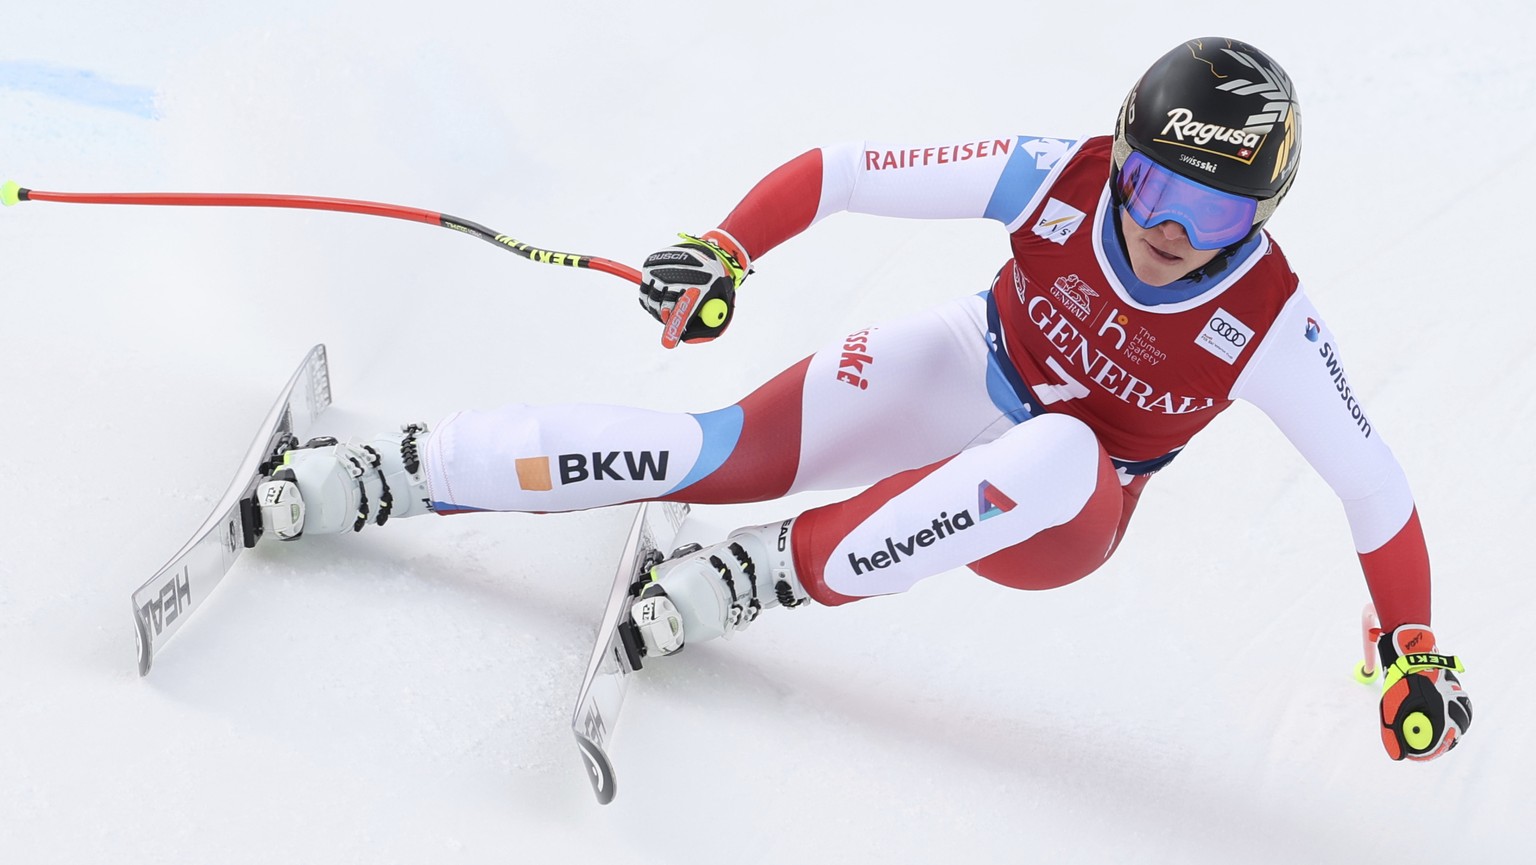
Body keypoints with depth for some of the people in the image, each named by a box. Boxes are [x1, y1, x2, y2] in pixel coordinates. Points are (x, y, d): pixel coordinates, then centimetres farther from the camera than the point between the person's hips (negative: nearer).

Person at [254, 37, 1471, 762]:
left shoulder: (1269, 325, -25)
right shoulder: (1062, 180, -24)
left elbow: (1375, 483, -13)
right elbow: (846, 172, -18)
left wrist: (1414, 648, -11)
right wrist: (726, 250, -30)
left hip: (1064, 522, -1)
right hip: (961, 375, 1)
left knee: (1050, 461, -39)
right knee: (728, 453, -18)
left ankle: (761, 578, -27)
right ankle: (383, 474, -10)